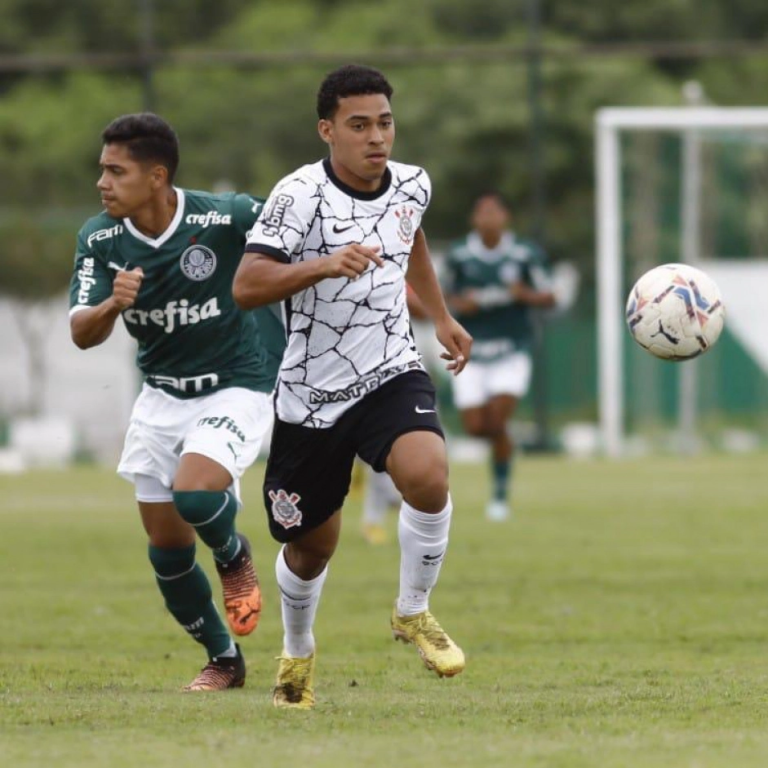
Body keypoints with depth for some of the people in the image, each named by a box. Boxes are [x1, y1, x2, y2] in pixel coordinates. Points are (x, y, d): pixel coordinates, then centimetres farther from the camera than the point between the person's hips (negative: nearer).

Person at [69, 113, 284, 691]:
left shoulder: (226, 217, -22)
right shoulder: (99, 239, -11)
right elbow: (82, 334, -15)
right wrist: (113, 305, -34)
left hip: (236, 388, -5)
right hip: (161, 398, 5)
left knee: (194, 492, -30)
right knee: (167, 546, 6)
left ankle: (234, 556, 6)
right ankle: (224, 661, 27)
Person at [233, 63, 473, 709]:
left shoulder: (412, 185, 0)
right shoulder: (301, 195, -17)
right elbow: (245, 287, -25)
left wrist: (442, 318, 26)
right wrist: (324, 265, -37)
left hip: (392, 376, 2)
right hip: (311, 393, -2)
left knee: (427, 475, -28)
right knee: (311, 546, 11)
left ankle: (413, 613, -2)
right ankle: (298, 654, 43)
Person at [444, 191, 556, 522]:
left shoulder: (525, 255, -5)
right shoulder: (458, 255, -2)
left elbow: (548, 298, 3)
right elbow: (448, 296, 11)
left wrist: (526, 294, -18)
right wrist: (460, 303, -12)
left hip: (512, 353, -2)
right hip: (471, 351, 2)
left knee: (497, 423, -14)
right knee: (475, 427, -3)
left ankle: (501, 494, 2)